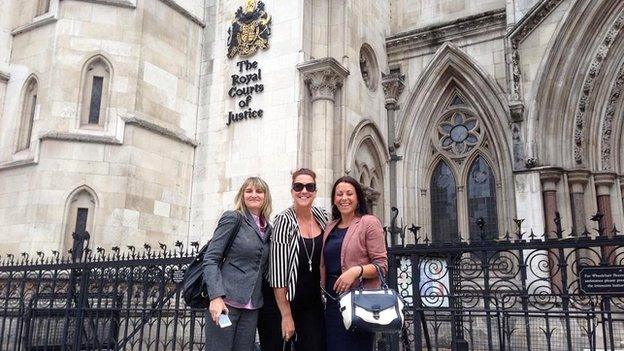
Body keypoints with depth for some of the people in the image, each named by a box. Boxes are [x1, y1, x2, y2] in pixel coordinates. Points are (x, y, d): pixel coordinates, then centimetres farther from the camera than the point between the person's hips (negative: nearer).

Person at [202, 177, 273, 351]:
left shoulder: (267, 229, 13)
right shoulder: (232, 218, -3)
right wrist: (216, 296, -20)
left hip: (252, 307, 6)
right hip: (226, 301, -6)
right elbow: (210, 259, -9)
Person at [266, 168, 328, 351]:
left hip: (314, 303, 5)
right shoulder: (284, 220, -15)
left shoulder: (322, 216, 1)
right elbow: (278, 271, -17)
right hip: (285, 300, -4)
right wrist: (286, 315, -17)